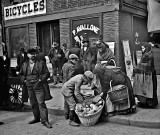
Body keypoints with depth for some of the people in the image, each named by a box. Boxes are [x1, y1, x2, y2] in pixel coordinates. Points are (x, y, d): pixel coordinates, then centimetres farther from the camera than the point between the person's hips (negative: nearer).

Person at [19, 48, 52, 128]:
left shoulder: (41, 63, -1)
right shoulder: (25, 64, 11)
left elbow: (47, 73, -2)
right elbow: (21, 74, 23)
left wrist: (41, 80, -11)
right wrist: (24, 80, 8)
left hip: (39, 86, -5)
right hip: (29, 86, 5)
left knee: (41, 103, -8)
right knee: (33, 103, 13)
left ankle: (44, 120, -5)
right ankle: (36, 118, 28)